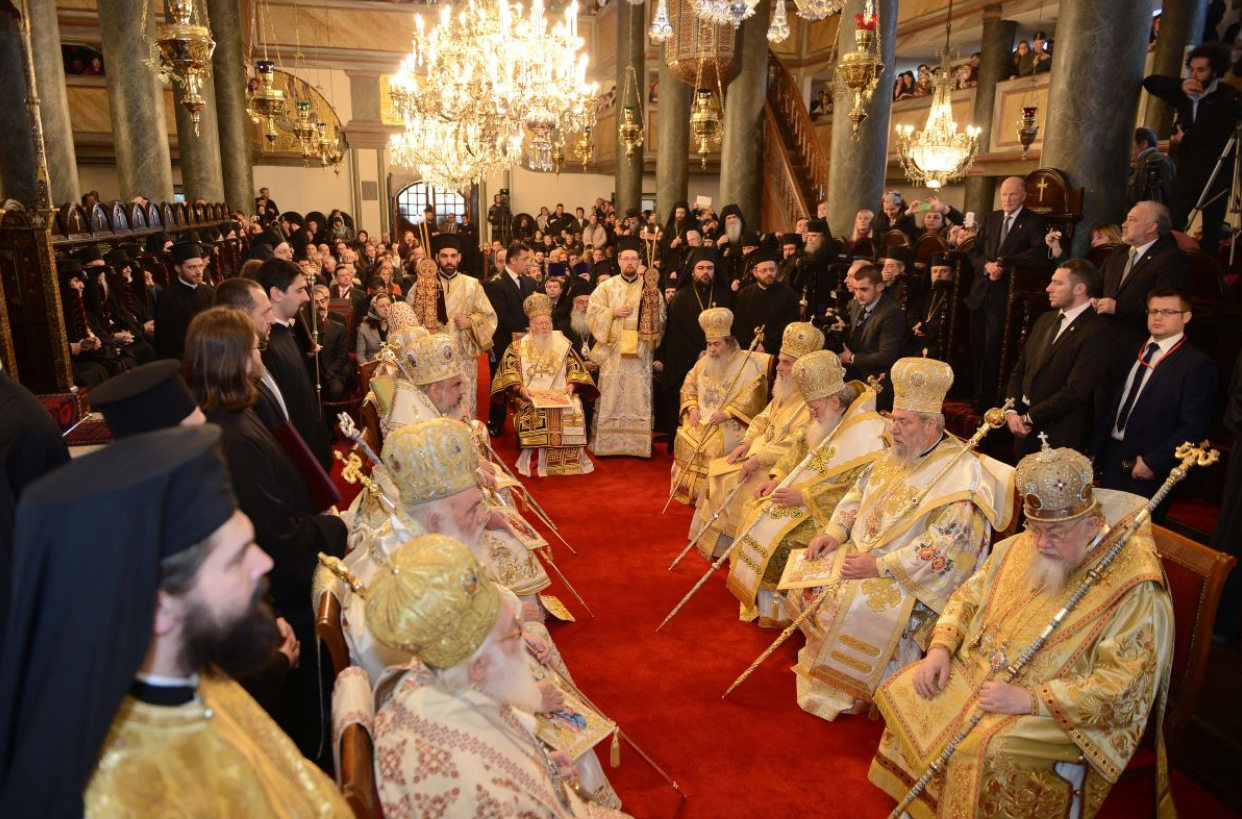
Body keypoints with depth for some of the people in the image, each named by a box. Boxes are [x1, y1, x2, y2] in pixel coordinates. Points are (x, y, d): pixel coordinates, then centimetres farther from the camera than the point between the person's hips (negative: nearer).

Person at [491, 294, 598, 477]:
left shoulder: (563, 344, 16)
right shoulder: (519, 347, 11)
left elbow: (574, 368, 14)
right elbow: (509, 372, 3)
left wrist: (571, 384, -6)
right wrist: (521, 388, -15)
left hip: (559, 394, 1)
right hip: (530, 395, -1)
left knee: (573, 410, -29)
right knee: (534, 413, -35)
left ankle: (567, 461, -16)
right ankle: (536, 461, -24)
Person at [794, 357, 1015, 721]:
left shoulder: (962, 473, -20)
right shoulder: (895, 456, 6)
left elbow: (946, 548, -25)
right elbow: (858, 493, 16)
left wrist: (880, 567, -26)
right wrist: (835, 533, -1)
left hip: (910, 580, -8)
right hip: (860, 552, 8)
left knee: (860, 605, -28)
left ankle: (846, 691, -5)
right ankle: (816, 655, 17)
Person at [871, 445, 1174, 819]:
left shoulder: (1133, 587, -18)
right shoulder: (1020, 547, 0)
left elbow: (1124, 685, -21)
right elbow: (968, 596, 11)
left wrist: (1029, 700, -26)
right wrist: (940, 648, -6)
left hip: (1060, 714, -6)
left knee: (991, 749, -31)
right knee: (902, 692, -5)